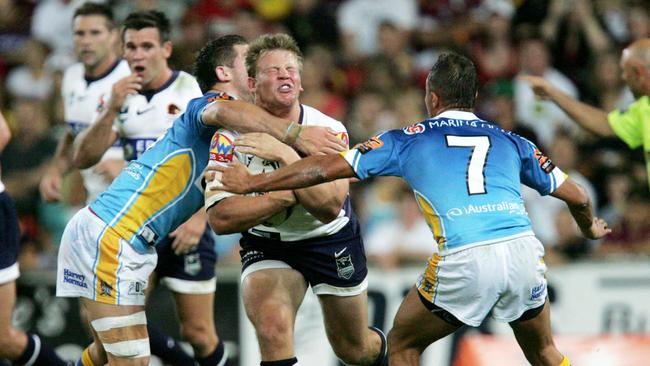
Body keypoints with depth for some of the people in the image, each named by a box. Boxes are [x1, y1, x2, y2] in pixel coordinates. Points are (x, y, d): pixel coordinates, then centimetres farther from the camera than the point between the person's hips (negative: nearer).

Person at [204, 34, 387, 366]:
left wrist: (285, 155, -37)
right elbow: (219, 219, -26)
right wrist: (287, 195, -30)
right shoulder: (230, 138, -19)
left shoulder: (330, 130, -19)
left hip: (332, 239, 1)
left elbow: (329, 208, -30)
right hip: (266, 245, -1)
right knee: (272, 328, -30)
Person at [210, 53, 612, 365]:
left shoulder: (410, 139, 16)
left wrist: (251, 182, 27)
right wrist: (591, 228, 51)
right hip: (523, 250, 3)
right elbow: (576, 196, 28)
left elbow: (327, 168, 16)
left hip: (464, 261, -3)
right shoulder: (510, 141, 22)